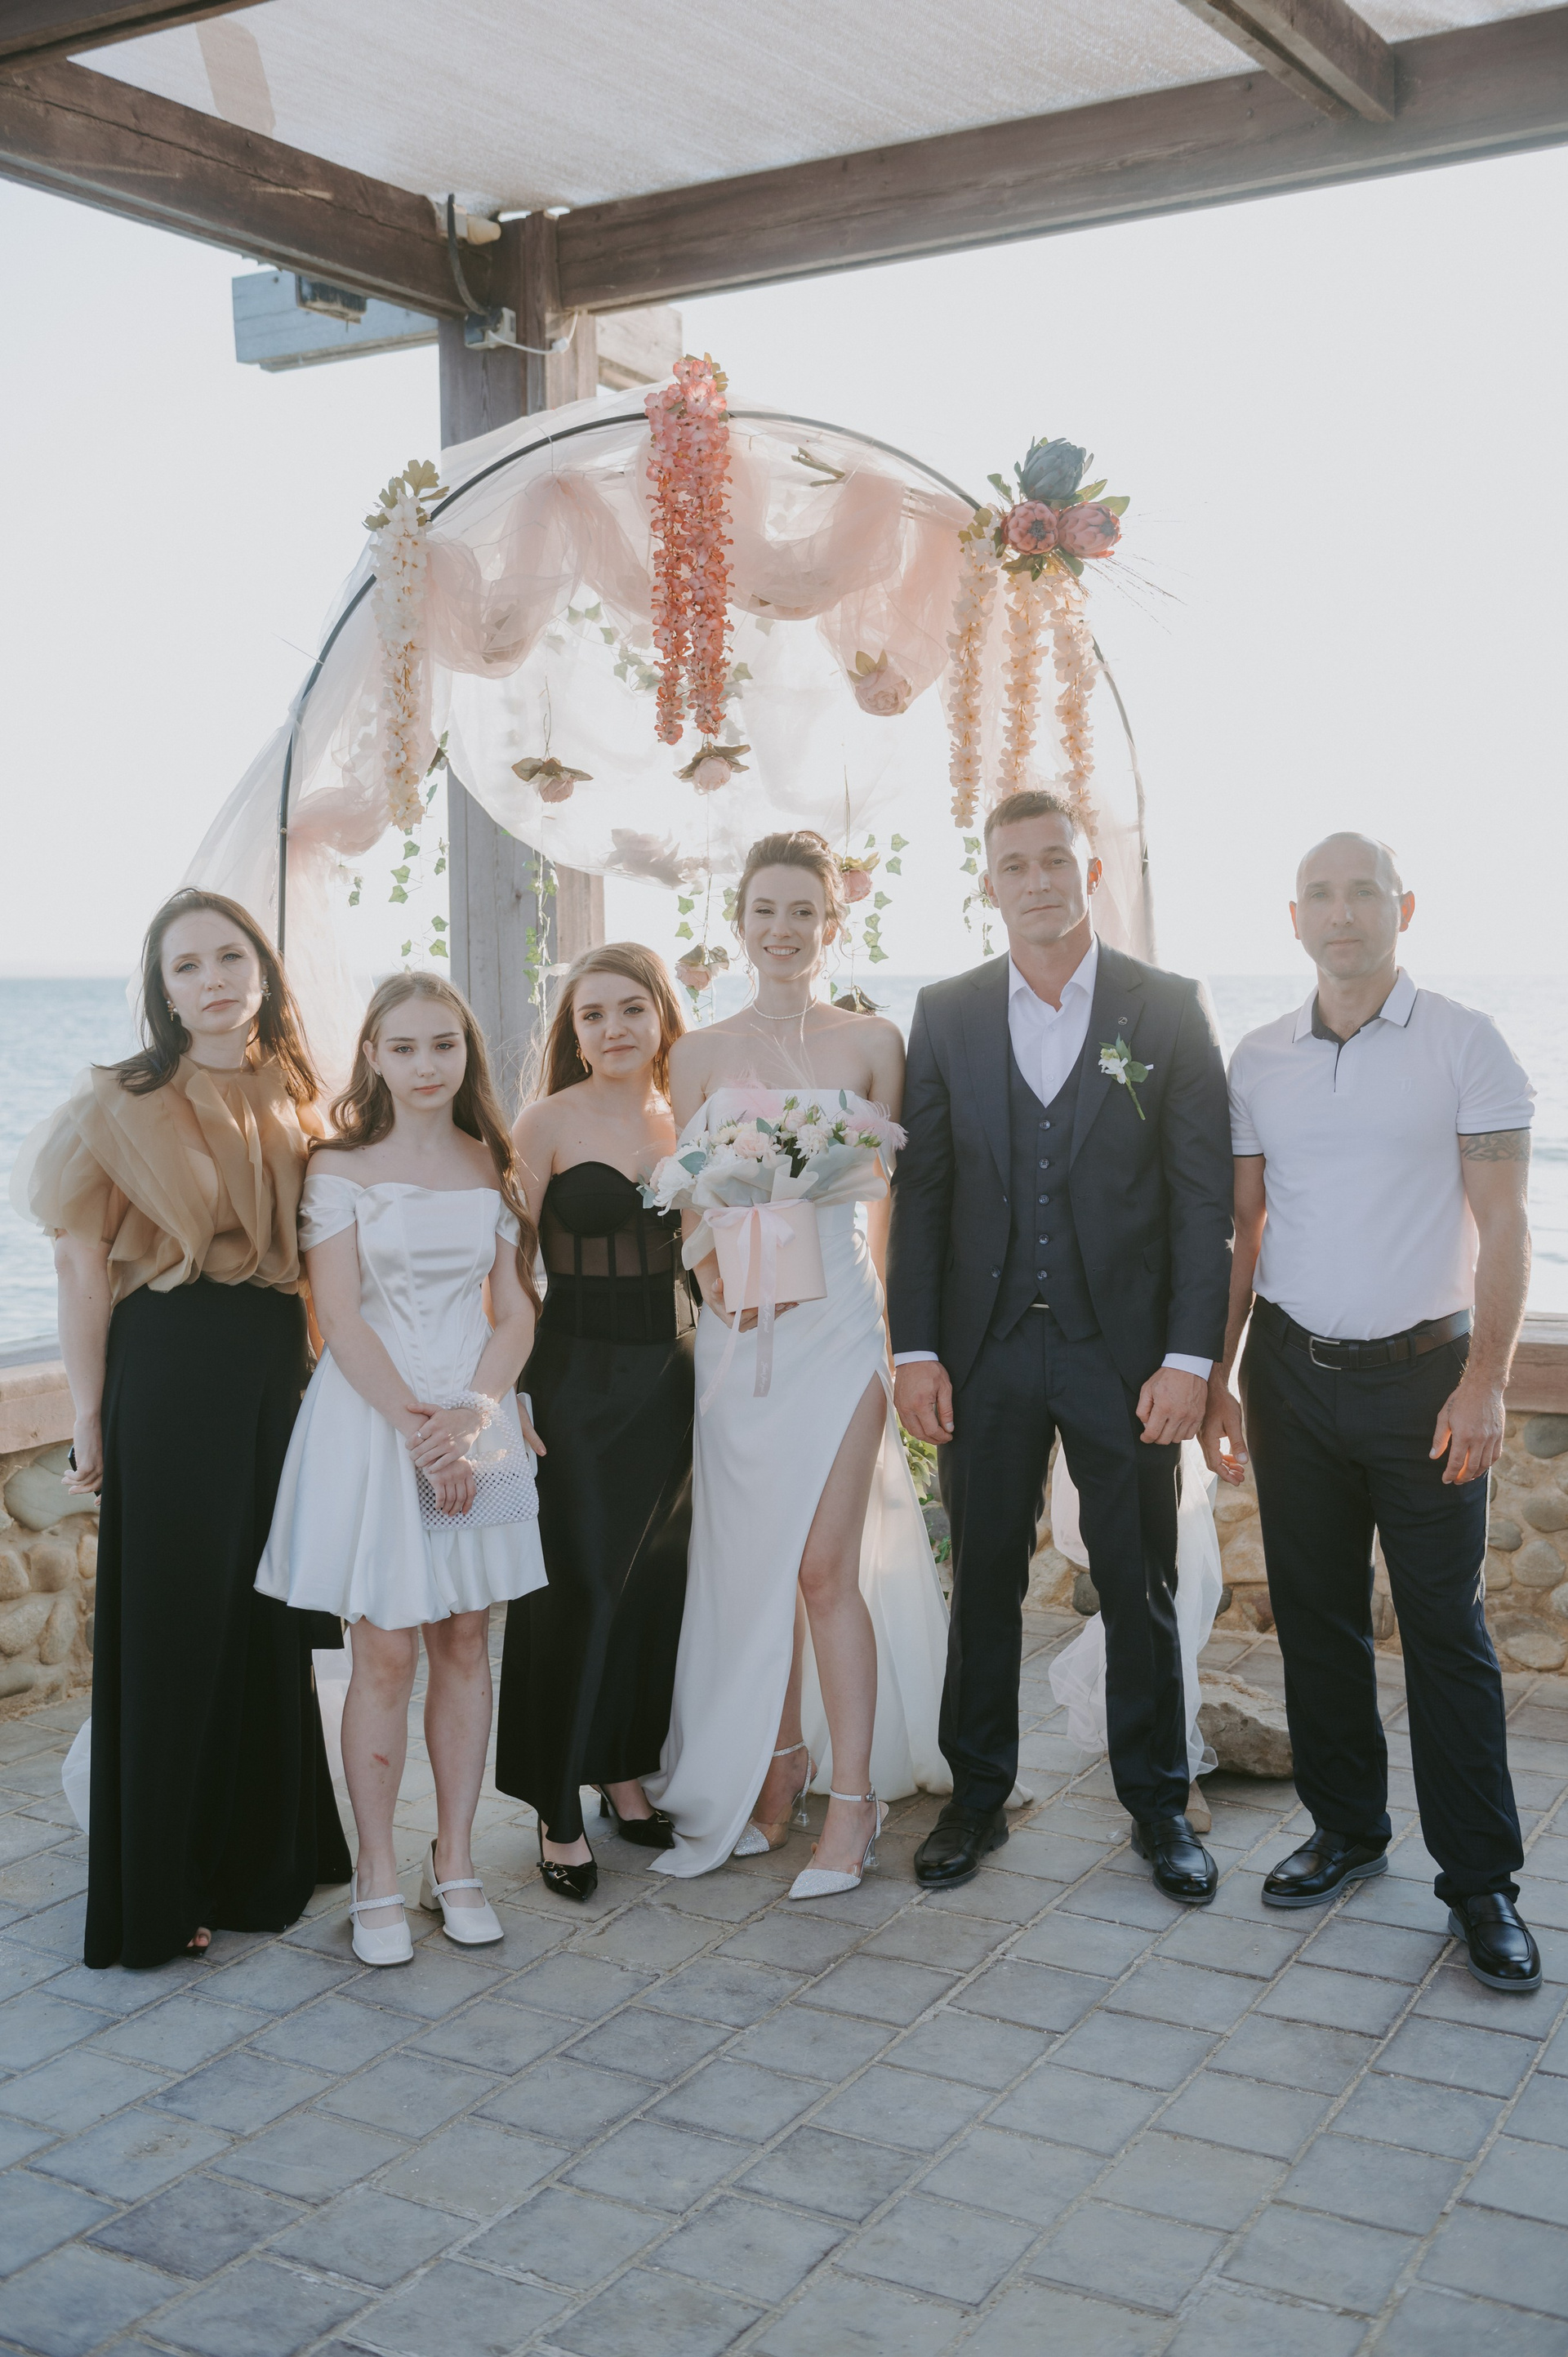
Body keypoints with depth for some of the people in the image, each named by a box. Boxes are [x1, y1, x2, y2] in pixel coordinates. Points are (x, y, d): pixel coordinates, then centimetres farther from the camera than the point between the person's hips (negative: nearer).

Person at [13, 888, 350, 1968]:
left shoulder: (290, 1097, 9)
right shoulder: (124, 1102, -7)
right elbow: (83, 1264, -6)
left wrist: (305, 1369, 9)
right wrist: (89, 1417, -7)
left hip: (277, 1371, 5)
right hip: (170, 1374, -5)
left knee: (269, 1616, 14)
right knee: (173, 1623, 1)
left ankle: (266, 1854, 30)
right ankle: (157, 1891, 14)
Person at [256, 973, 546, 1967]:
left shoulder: (494, 1167, 8)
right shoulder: (340, 1168, -2)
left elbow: (515, 1314, 6)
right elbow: (341, 1321, -7)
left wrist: (473, 1413, -11)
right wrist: (417, 1427, -14)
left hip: (479, 1421, 3)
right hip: (372, 1418, -3)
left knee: (466, 1642, 7)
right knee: (386, 1652, 0)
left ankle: (455, 1861, 19)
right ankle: (378, 1876, 12)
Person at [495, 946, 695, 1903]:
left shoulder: (684, 1118, 7)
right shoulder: (548, 1122, -6)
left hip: (668, 1373, 5)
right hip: (577, 1373, -5)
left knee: (658, 1581, 10)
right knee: (579, 1585, -3)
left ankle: (629, 1774, 27)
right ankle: (561, 1813, 9)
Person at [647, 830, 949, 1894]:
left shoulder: (872, 1042, 3)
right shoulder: (700, 1054, 8)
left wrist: (902, 1323, -3)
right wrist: (716, 1276, -11)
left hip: (836, 1316, -2)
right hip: (732, 1326, 3)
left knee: (825, 1565, -6)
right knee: (750, 1561, 8)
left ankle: (853, 1803, 5)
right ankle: (775, 1767, 25)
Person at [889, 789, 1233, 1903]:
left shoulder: (1170, 1008, -1)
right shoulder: (945, 1014, 5)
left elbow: (1205, 1194, -3)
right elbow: (919, 1188, 4)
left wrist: (1190, 1355, -9)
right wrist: (915, 1349, -2)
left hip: (1124, 1348, -1)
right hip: (985, 1350, 2)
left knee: (1141, 1586, 8)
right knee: (983, 1581, 11)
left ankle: (1158, 1802, 25)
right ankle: (978, 1796, 26)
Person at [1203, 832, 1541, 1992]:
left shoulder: (1464, 1043, -3)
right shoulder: (1258, 1060, 7)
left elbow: (1502, 1224, -5)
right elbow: (1240, 1229, 10)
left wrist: (1485, 1379, -13)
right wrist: (1215, 1377, 5)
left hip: (1422, 1372, -3)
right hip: (1293, 1370, 3)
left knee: (1447, 1629, 0)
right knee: (1315, 1617, 10)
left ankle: (1481, 1879, 10)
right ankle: (1349, 1830, 26)